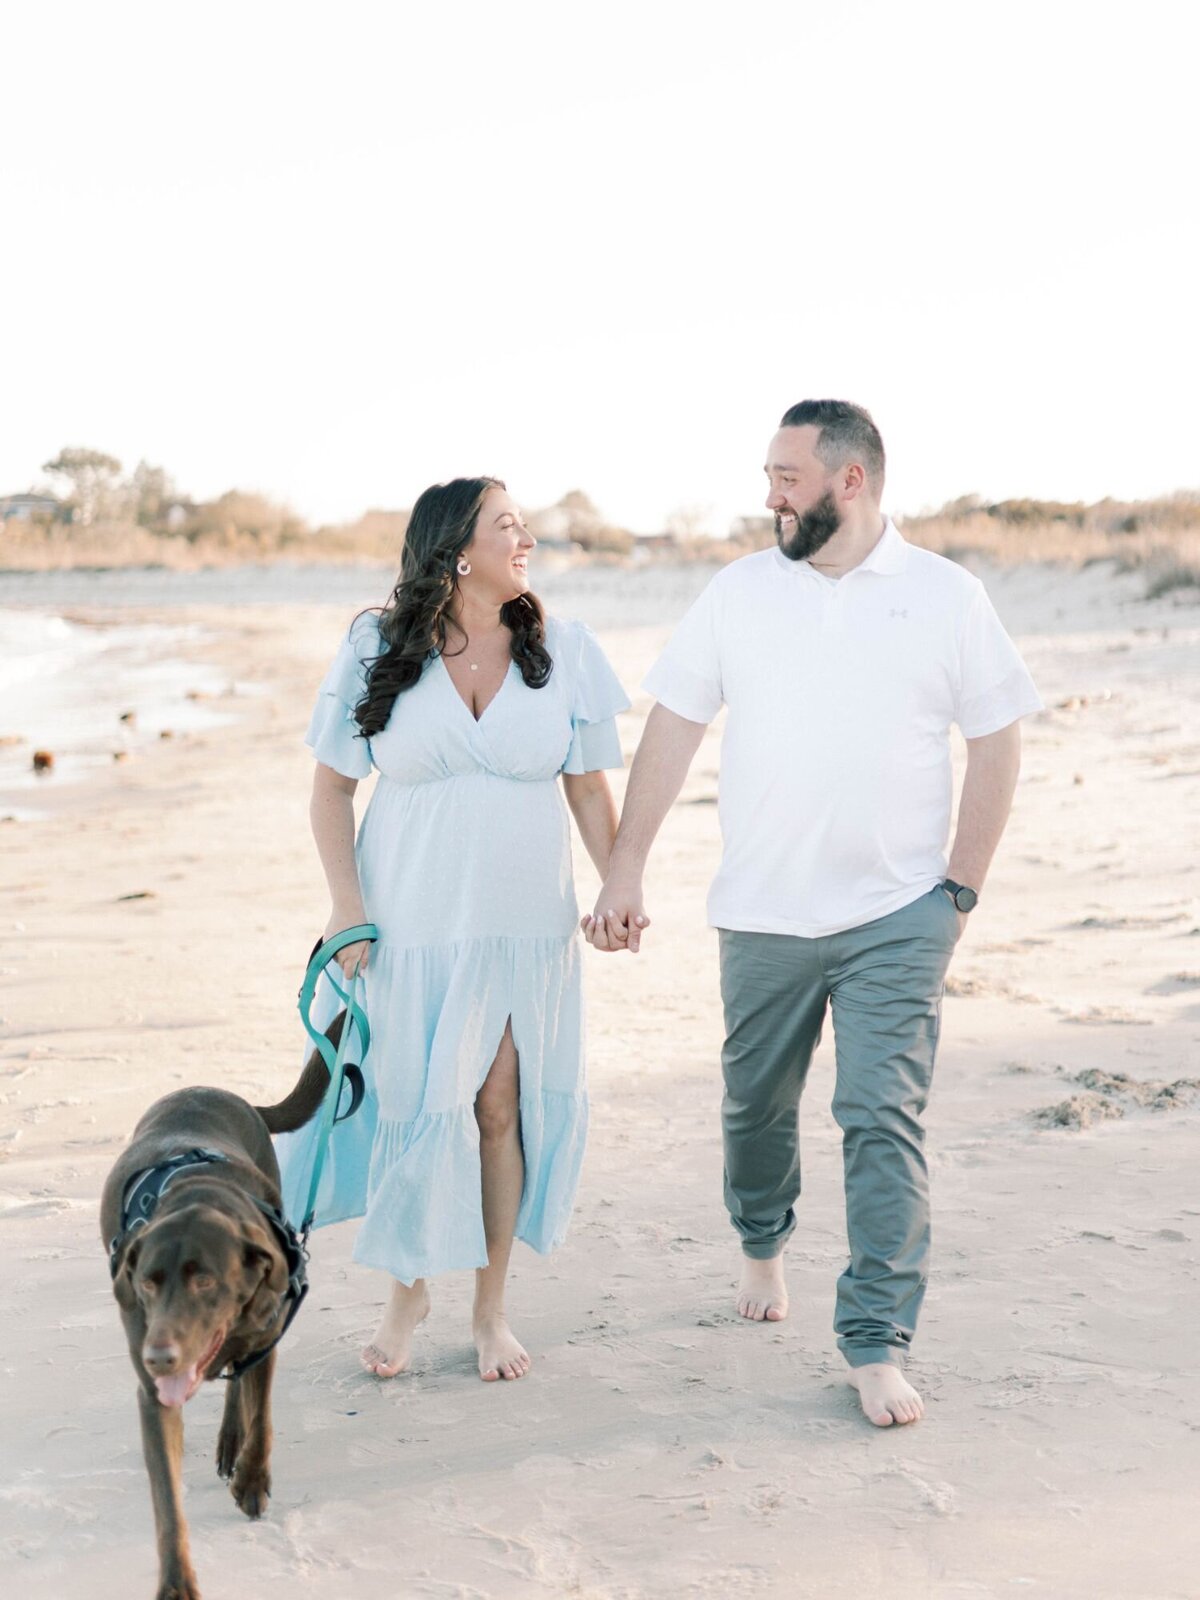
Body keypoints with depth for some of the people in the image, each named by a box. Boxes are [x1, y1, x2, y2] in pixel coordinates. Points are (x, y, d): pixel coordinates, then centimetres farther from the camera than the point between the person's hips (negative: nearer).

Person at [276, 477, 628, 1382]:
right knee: (416, 1107, 3)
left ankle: (492, 1308, 19)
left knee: (502, 1106, 4)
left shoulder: (562, 653, 2)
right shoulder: (381, 652, -3)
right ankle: (409, 1288, 26)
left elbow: (591, 789, 6)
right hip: (412, 923, -1)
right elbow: (331, 784, 1)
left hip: (526, 924, 1)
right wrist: (347, 905, -7)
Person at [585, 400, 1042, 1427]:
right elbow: (672, 728, 4)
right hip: (761, 913, 3)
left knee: (883, 1124, -7)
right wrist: (625, 872, 1)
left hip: (896, 918, -2)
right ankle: (763, 1244, 44)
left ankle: (878, 1344, 0)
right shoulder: (740, 591, 3)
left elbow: (996, 743, 3)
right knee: (756, 1103, 16)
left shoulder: (945, 597, -2)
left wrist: (962, 887, 0)